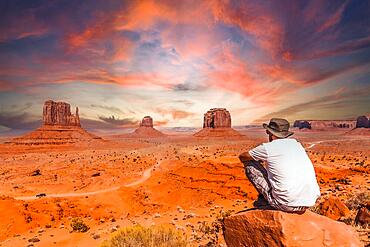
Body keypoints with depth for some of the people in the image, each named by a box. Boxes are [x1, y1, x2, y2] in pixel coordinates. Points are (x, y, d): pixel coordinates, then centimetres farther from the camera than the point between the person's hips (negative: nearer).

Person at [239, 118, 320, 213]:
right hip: (310, 202, 6)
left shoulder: (267, 148, -4)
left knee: (250, 166, 5)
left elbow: (242, 157, 12)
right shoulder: (297, 144, 11)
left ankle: (264, 200, 14)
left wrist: (259, 158, 31)